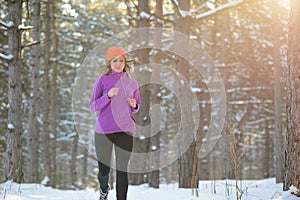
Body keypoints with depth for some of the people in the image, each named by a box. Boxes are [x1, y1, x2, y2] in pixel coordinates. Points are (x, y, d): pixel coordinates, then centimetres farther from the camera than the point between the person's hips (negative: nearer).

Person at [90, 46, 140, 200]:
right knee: (104, 170, 7)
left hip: (125, 131, 1)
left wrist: (134, 105, -4)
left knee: (122, 170, -7)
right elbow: (93, 106, -3)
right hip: (103, 130, -1)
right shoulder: (102, 80, 2)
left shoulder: (132, 83, 10)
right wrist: (108, 95, -18)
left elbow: (137, 108, 19)